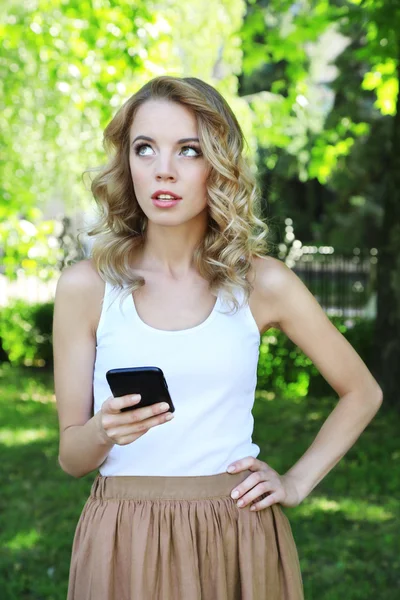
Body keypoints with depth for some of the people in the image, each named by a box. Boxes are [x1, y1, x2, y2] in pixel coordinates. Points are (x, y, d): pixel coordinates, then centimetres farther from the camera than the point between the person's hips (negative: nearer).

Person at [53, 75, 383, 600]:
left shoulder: (262, 282, -3)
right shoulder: (85, 287, -4)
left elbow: (363, 392, 10)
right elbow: (70, 455, 0)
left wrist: (296, 483, 2)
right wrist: (103, 431, -21)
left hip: (237, 538, 1)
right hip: (122, 540, 0)